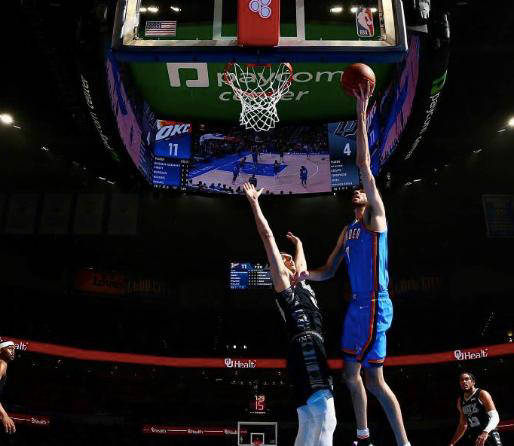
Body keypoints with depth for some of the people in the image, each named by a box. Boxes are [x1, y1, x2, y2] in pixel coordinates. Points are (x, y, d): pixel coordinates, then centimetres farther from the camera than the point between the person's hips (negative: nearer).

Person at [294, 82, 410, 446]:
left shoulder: (376, 216, -1)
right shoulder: (347, 230, 19)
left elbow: (364, 166, -11)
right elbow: (329, 271, 20)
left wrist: (361, 117, -14)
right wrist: (306, 275, -1)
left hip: (373, 305, -8)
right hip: (357, 305, 8)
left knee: (374, 379, -7)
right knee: (351, 373, 14)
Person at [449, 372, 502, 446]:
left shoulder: (482, 394, -7)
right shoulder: (460, 401, 12)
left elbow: (494, 417, -17)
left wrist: (485, 432, -36)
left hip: (488, 435, -6)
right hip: (471, 437, 6)